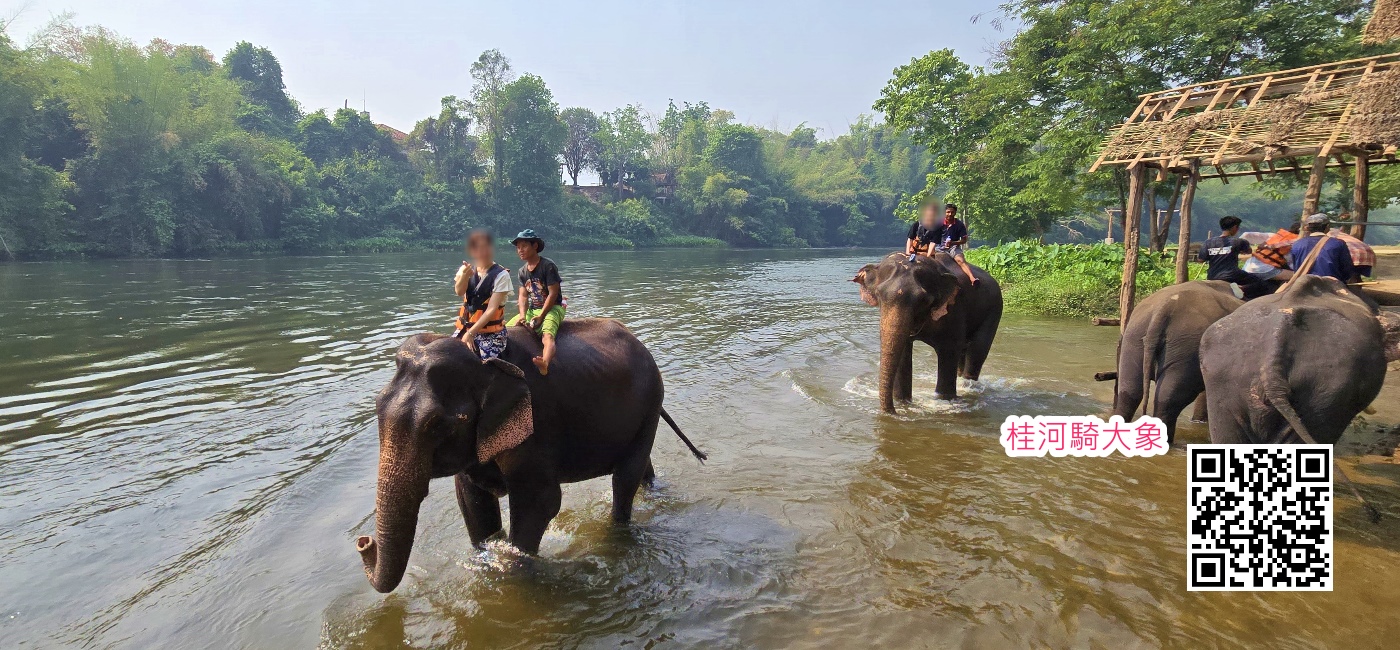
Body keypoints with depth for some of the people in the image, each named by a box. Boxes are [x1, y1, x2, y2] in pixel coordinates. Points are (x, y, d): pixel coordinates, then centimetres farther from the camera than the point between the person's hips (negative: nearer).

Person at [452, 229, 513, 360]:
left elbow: (492, 309, -13)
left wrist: (470, 333, -19)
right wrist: (465, 275, -36)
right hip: (464, 328, 5)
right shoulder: (467, 270, 6)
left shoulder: (501, 275, -7)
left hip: (491, 334, -5)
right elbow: (459, 291, -15)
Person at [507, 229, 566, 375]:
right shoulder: (523, 271, 11)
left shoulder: (548, 265, -10)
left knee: (547, 335, -37)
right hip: (531, 310, 9)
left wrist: (541, 316, -19)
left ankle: (545, 364, -64)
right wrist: (523, 315, -15)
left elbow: (553, 294, -14)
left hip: (551, 308, -8)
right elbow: (523, 295, 4)